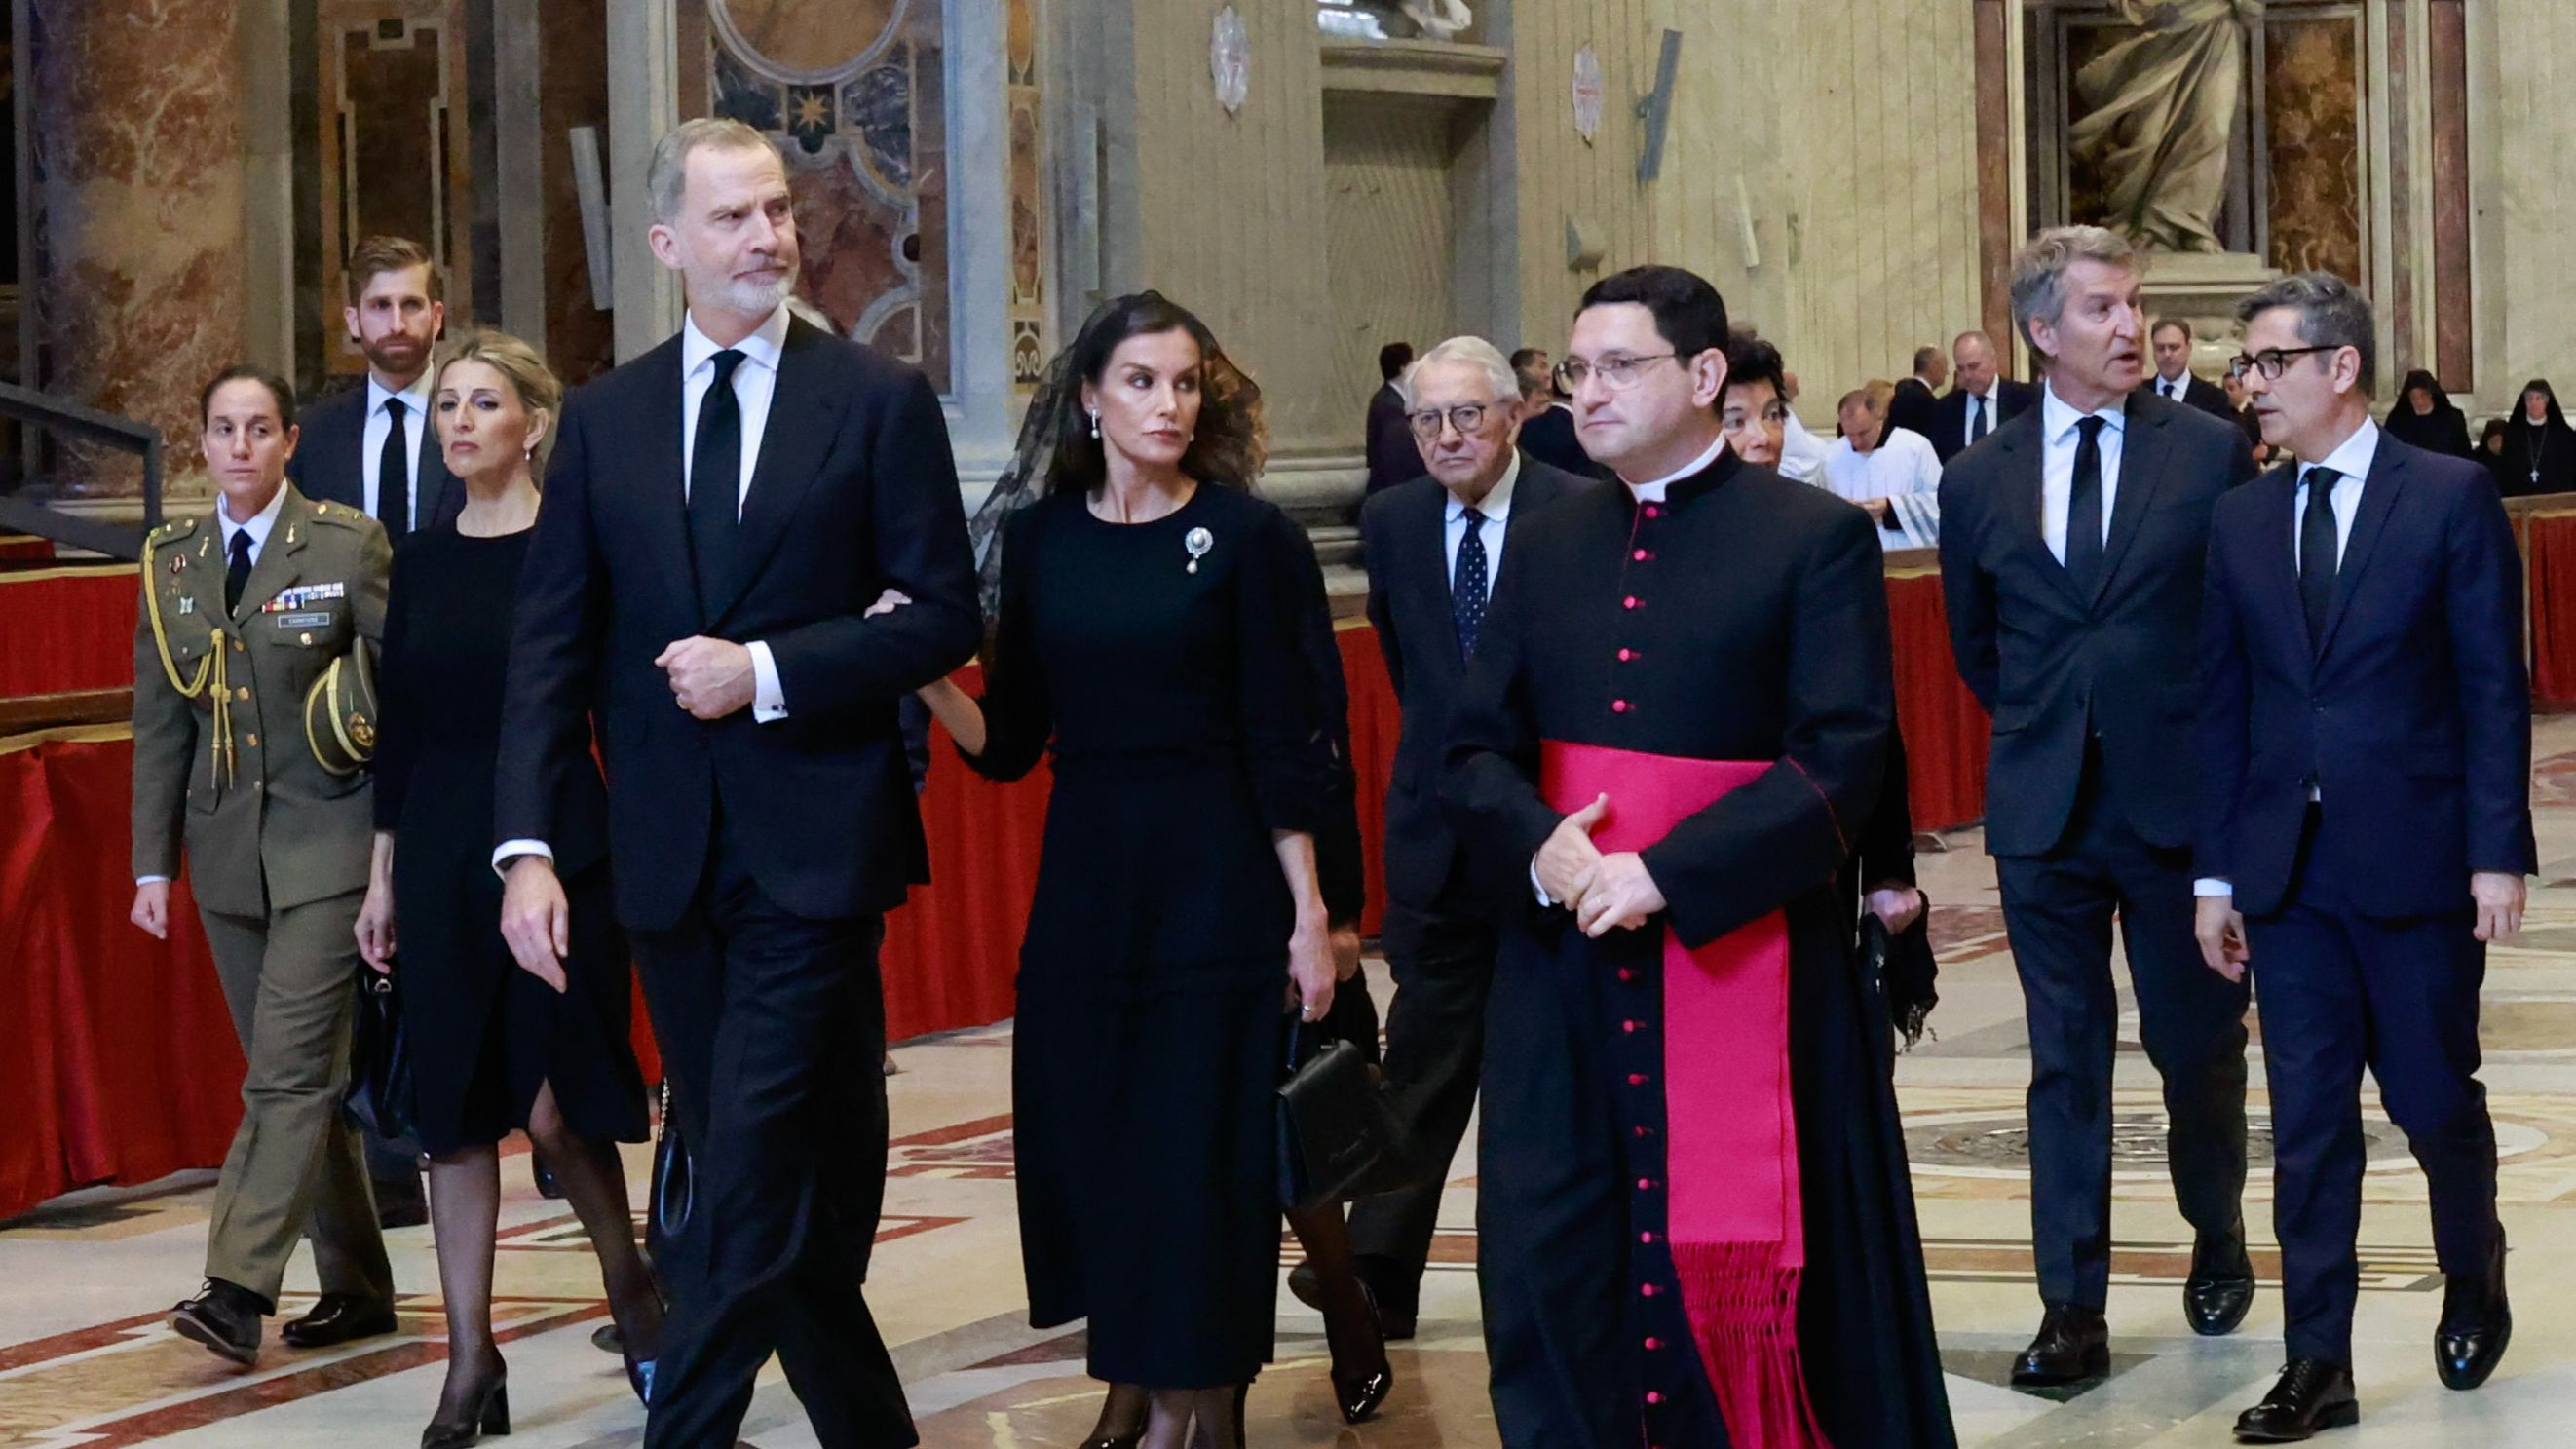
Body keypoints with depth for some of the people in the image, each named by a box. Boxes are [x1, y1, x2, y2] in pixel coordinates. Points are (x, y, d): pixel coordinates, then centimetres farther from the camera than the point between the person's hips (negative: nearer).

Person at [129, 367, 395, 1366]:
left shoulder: (348, 545, -4)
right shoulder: (170, 562, 9)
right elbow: (160, 721, 11)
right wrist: (153, 860, 7)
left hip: (326, 844, -5)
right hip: (228, 852, 5)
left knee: (290, 1072, -13)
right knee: (305, 1075, 11)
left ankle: (239, 1290, -17)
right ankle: (357, 1287, 19)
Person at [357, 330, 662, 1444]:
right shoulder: (421, 561, 9)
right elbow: (400, 725, 12)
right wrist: (383, 876, 11)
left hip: (561, 848, -4)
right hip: (442, 852, 4)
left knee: (559, 1105, -3)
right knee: (454, 1105, 3)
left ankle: (631, 1289, 25)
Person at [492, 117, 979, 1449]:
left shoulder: (878, 401, 0)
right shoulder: (603, 418, 8)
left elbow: (943, 616, -3)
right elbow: (552, 643, 4)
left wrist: (767, 671, -14)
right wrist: (527, 843, -5)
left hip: (813, 848, -4)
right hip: (669, 857, 4)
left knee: (750, 1190, -9)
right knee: (781, 1184, 12)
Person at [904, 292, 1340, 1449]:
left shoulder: (1246, 535, -4)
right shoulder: (1041, 535, 5)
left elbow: (1284, 744, -5)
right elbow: (1008, 744, 5)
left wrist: (1309, 916, -8)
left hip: (1214, 878, -4)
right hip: (1083, 881, 4)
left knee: (1207, 1154, 0)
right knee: (1096, 1148, 5)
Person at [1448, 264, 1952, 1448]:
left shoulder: (1816, 539, -4)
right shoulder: (1550, 549, 11)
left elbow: (1841, 760, -12)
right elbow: (1477, 749, 10)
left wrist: (1667, 874, -19)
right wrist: (1542, 852, -11)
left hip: (1745, 968, -4)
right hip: (1565, 975, 5)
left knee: (1746, 1285, 0)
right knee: (1561, 1278, 4)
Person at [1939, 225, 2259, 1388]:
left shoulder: (2211, 453, -3)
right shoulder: (1979, 481, 3)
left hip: (2180, 800, -1)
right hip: (2044, 811, 2)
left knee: (2199, 1047, 9)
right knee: (2064, 1062, 4)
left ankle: (2217, 1241, 35)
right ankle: (2073, 1310, 7)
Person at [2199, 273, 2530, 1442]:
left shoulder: (2451, 498, -4)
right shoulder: (2240, 521, 8)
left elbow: (2493, 686, -6)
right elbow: (2224, 702, 9)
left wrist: (2498, 852, -11)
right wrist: (2217, 871, 6)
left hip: (2416, 859, -3)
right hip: (2288, 868, 3)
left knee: (2434, 1099, 8)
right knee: (2307, 1125, 3)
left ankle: (2473, 1282, 35)